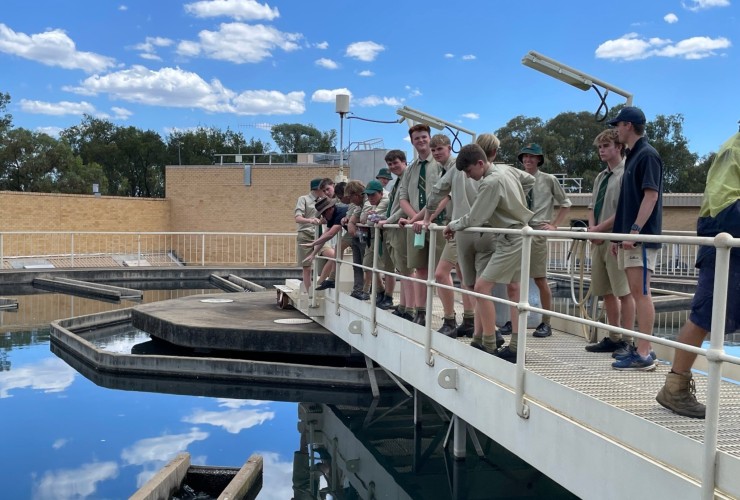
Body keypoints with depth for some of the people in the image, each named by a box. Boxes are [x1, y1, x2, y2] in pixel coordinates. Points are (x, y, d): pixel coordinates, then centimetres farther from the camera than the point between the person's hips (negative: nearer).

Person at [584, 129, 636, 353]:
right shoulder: (601, 177, 18)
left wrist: (600, 229, -13)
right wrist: (592, 228, 1)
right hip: (598, 241, 8)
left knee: (624, 292, -5)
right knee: (607, 292, 12)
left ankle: (627, 341, 0)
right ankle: (613, 339, 21)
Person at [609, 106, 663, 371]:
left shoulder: (647, 154, -9)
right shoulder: (632, 156, 19)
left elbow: (651, 195, -17)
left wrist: (634, 230, -23)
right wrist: (618, 235, 20)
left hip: (641, 237, -9)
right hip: (630, 237, 9)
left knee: (641, 292, -9)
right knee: (636, 293, 11)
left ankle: (644, 355, -6)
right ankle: (638, 347, 18)